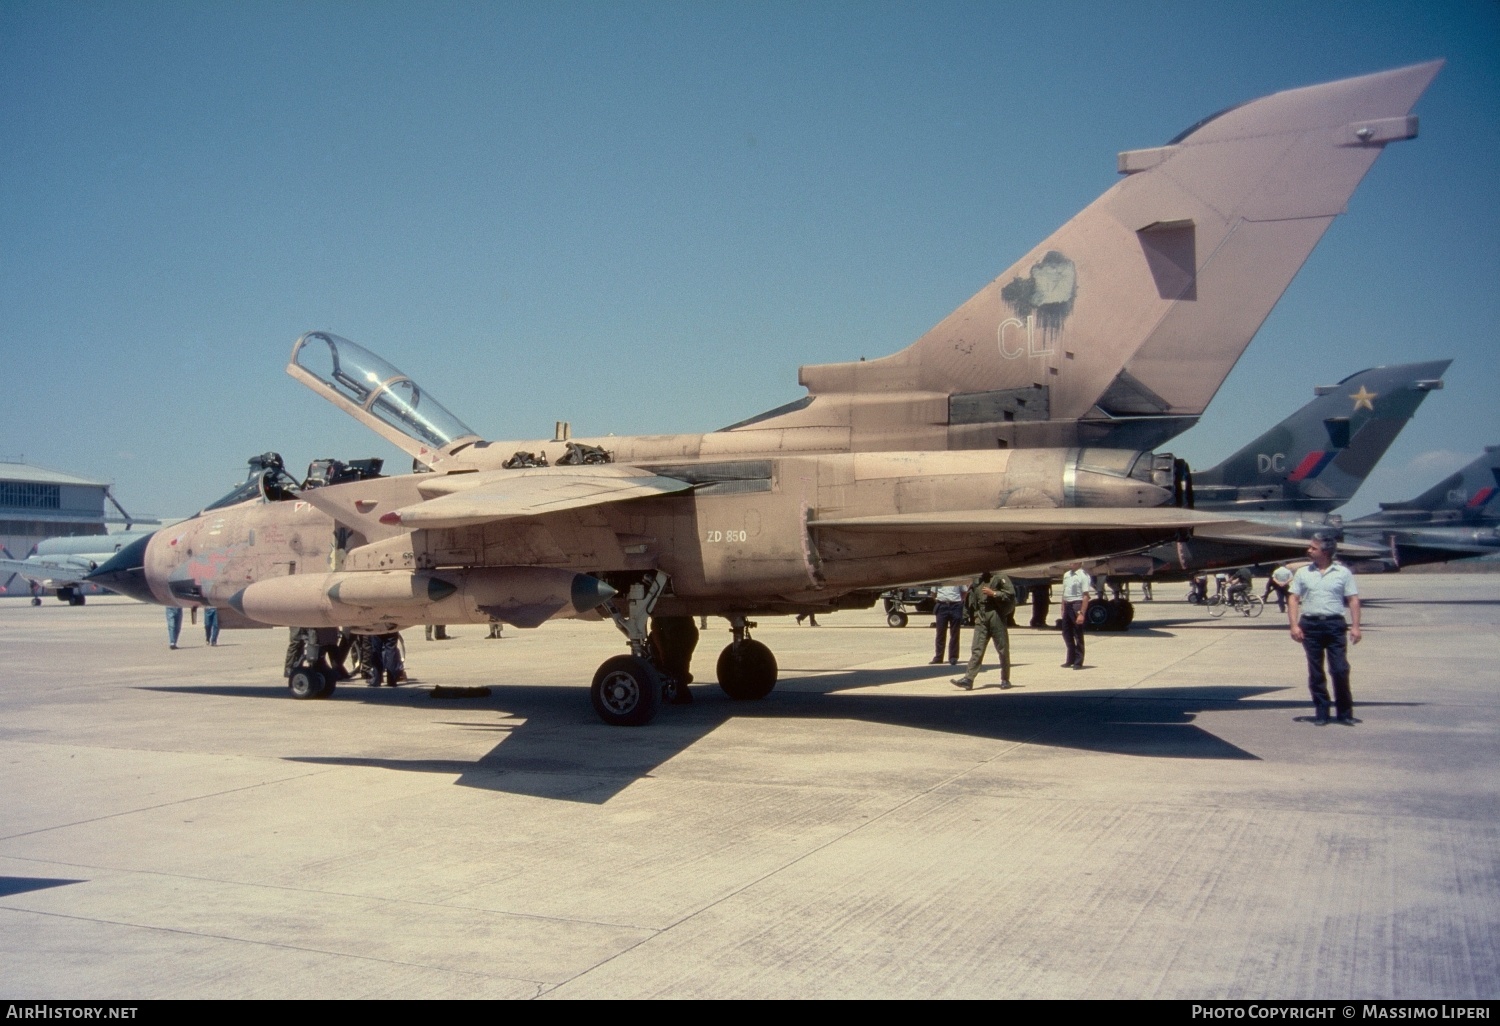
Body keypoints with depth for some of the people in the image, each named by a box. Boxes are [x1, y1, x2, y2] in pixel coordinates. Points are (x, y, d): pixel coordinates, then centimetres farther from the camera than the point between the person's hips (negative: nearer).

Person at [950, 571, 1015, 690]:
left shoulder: (1000, 578, -1)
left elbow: (1011, 594, -8)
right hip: (981, 619, 4)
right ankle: (968, 679, -12)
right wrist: (975, 613, 14)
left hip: (996, 617, -4)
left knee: (1003, 650, 4)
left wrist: (994, 593, -16)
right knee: (976, 650, -5)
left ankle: (1005, 679, 15)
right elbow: (972, 599, 27)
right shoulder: (977, 581, 17)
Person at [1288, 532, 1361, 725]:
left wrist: (1355, 626, -6)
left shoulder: (1343, 573, 3)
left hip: (1335, 624, -2)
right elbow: (1293, 599, 6)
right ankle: (1321, 712, 14)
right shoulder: (1303, 573, 7)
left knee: (1340, 670, -3)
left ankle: (1344, 712, 10)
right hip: (1310, 624, 2)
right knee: (1315, 672, 6)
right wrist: (1294, 625, -5)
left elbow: (1353, 600, 3)